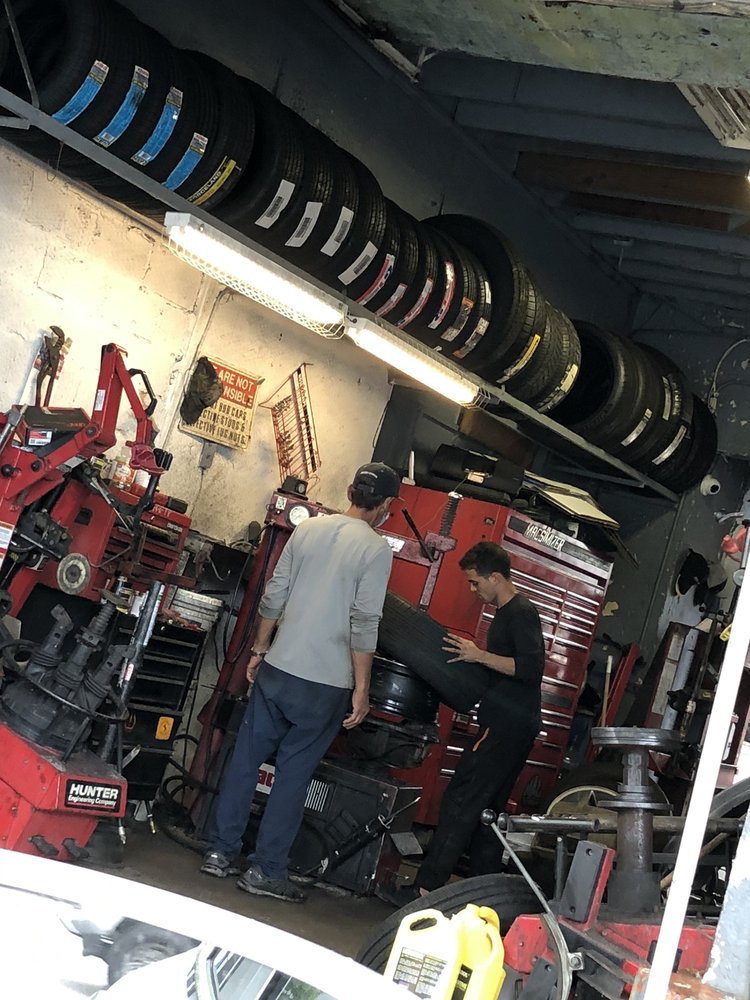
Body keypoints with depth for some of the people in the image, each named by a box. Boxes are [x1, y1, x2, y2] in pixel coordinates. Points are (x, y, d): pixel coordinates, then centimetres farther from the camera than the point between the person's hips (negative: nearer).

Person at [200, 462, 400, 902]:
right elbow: (364, 623, -14)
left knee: (247, 758, 11)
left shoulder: (309, 528, 5)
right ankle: (267, 870, 8)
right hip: (326, 683, -4)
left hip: (277, 668, 5)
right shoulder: (376, 548, -9)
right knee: (294, 773, 4)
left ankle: (221, 850, 18)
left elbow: (274, 596, 8)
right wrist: (361, 689, -9)